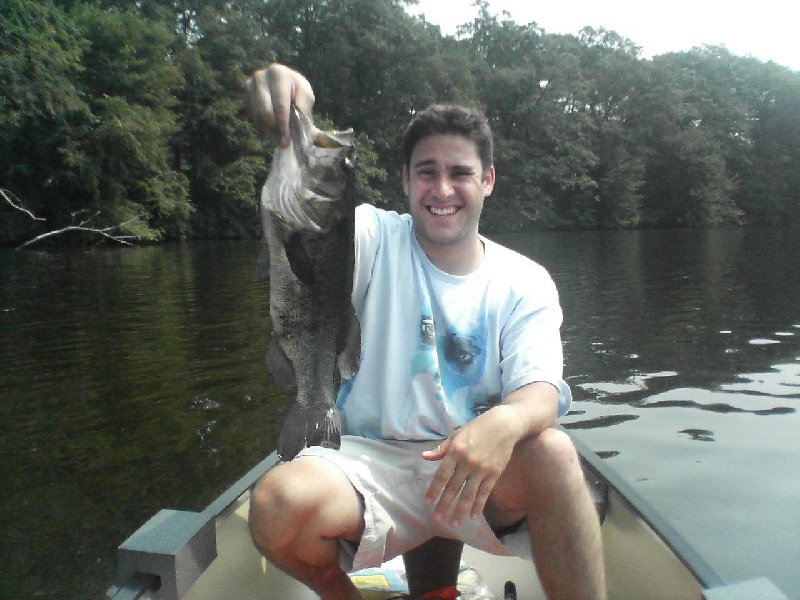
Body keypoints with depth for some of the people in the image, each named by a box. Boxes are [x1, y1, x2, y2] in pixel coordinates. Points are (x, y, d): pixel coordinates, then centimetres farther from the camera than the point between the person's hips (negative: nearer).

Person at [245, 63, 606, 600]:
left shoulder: (525, 283, 1)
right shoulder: (378, 241, -1)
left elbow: (541, 390, -12)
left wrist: (505, 423, -36)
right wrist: (288, 125, -41)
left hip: (480, 474, 0)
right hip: (371, 460, 1)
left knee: (553, 452, -30)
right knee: (276, 506, -27)